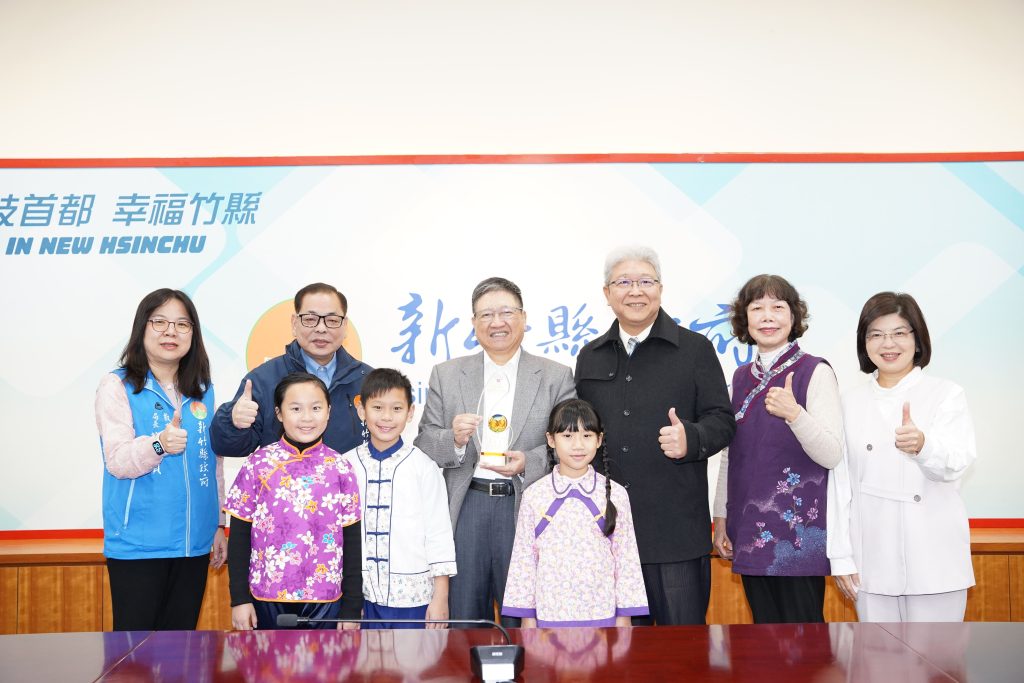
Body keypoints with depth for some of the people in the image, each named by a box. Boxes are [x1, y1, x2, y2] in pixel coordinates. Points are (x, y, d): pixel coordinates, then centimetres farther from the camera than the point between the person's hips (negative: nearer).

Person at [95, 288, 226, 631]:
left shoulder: (203, 391, 10)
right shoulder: (117, 386, -4)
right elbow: (117, 460, -15)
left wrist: (218, 525, 15)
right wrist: (159, 445, -33)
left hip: (193, 544, 4)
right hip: (138, 545, -4)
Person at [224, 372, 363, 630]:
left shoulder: (341, 469, -2)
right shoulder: (258, 464, -3)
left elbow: (352, 542, 1)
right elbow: (239, 536, 1)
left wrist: (352, 608, 1)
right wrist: (239, 598, -1)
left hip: (325, 599, 0)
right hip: (267, 596, 0)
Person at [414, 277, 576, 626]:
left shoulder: (556, 377, 5)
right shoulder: (446, 375, 9)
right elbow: (423, 444, 7)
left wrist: (527, 463, -16)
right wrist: (454, 439, -14)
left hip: (527, 508, -1)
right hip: (466, 509, 1)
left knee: (523, 620, 6)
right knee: (463, 618, 8)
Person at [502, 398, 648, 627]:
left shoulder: (615, 495, -2)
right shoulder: (534, 496, -2)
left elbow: (626, 557, 2)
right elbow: (523, 559, 2)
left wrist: (624, 616, 1)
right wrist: (527, 617, 2)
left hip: (601, 615, 0)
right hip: (550, 615, 0)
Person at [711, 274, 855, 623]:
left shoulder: (815, 372, -6)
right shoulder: (740, 378, 10)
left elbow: (831, 455, -12)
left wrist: (794, 413, -28)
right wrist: (720, 517, 12)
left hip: (800, 530, -5)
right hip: (751, 534, 5)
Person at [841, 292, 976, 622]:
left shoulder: (946, 394, 2)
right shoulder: (850, 402, 10)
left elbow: (956, 461, -16)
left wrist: (922, 444, -38)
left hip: (932, 564, -2)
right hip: (872, 564, 3)